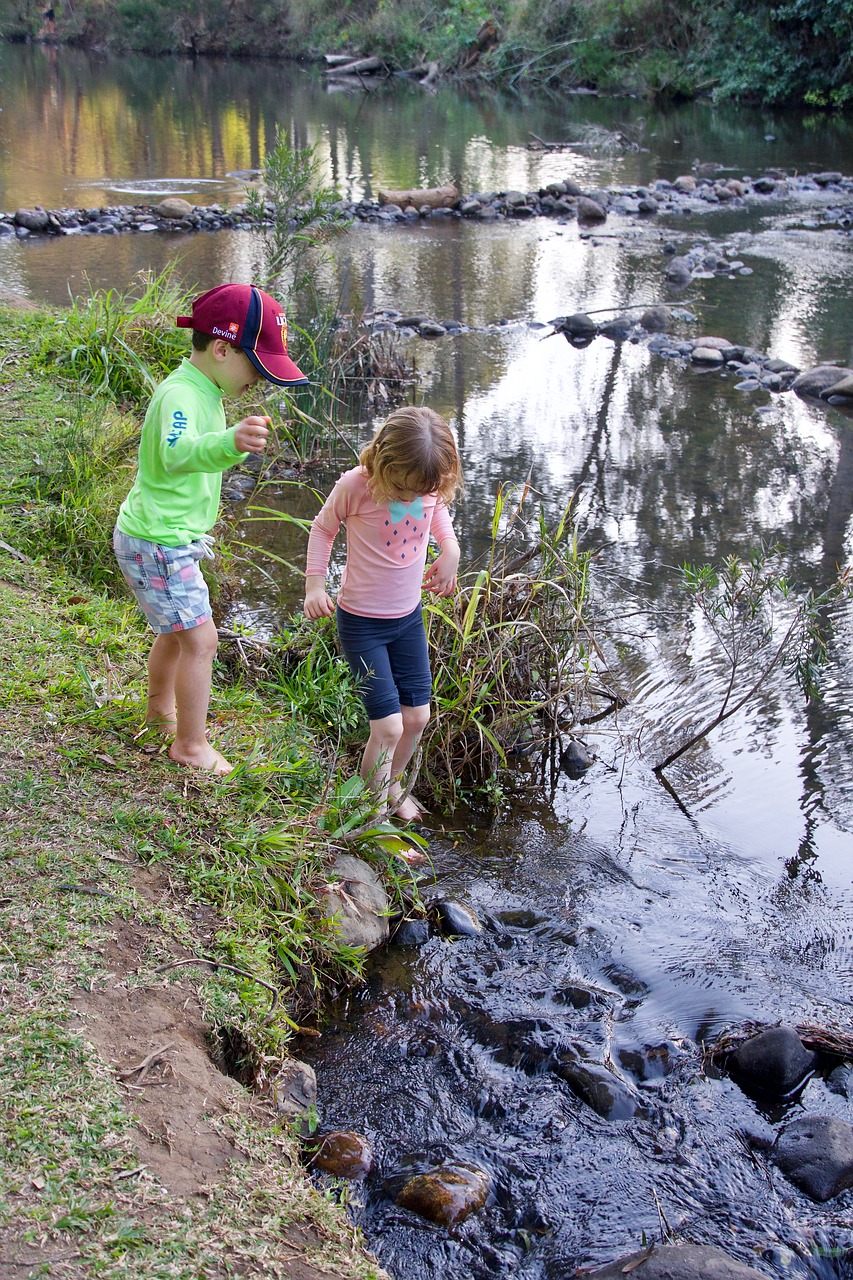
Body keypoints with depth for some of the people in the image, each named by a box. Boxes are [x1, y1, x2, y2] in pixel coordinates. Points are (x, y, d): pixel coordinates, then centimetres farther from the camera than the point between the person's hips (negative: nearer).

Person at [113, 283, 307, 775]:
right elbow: (177, 453, -50)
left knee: (177, 630, 25)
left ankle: (161, 708, 47)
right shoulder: (181, 395, -26)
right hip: (159, 543, -10)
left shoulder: (203, 391, 7)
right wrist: (228, 443, -68)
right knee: (200, 639, -4)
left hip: (164, 536, 10)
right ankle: (191, 744, 9)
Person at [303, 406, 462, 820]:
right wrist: (314, 584, -11)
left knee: (417, 716, 13)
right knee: (388, 726, -8)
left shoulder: (433, 485, -11)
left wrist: (450, 551, -4)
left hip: (409, 617, 5)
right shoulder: (356, 486, -23)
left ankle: (392, 787, 40)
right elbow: (323, 528, -3)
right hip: (361, 622, -5)